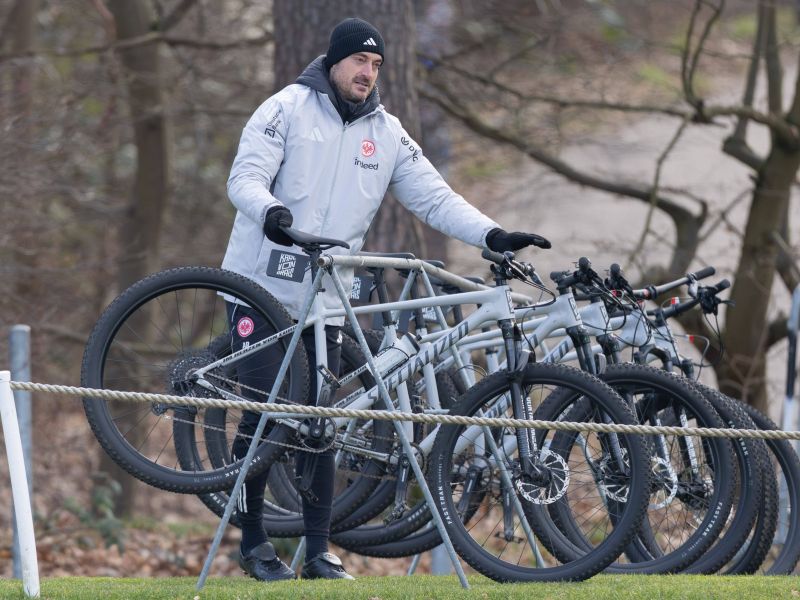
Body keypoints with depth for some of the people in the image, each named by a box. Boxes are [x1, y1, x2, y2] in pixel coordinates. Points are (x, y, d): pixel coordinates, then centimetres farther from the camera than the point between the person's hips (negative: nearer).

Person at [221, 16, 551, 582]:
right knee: (263, 415, -5)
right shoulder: (288, 109, -5)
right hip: (261, 287, -4)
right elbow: (245, 177, -13)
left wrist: (494, 236, -10)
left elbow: (435, 198, 4)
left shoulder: (386, 133, 8)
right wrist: (271, 211, -35)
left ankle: (319, 551, 9)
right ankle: (253, 540, 8)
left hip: (325, 299, 4)